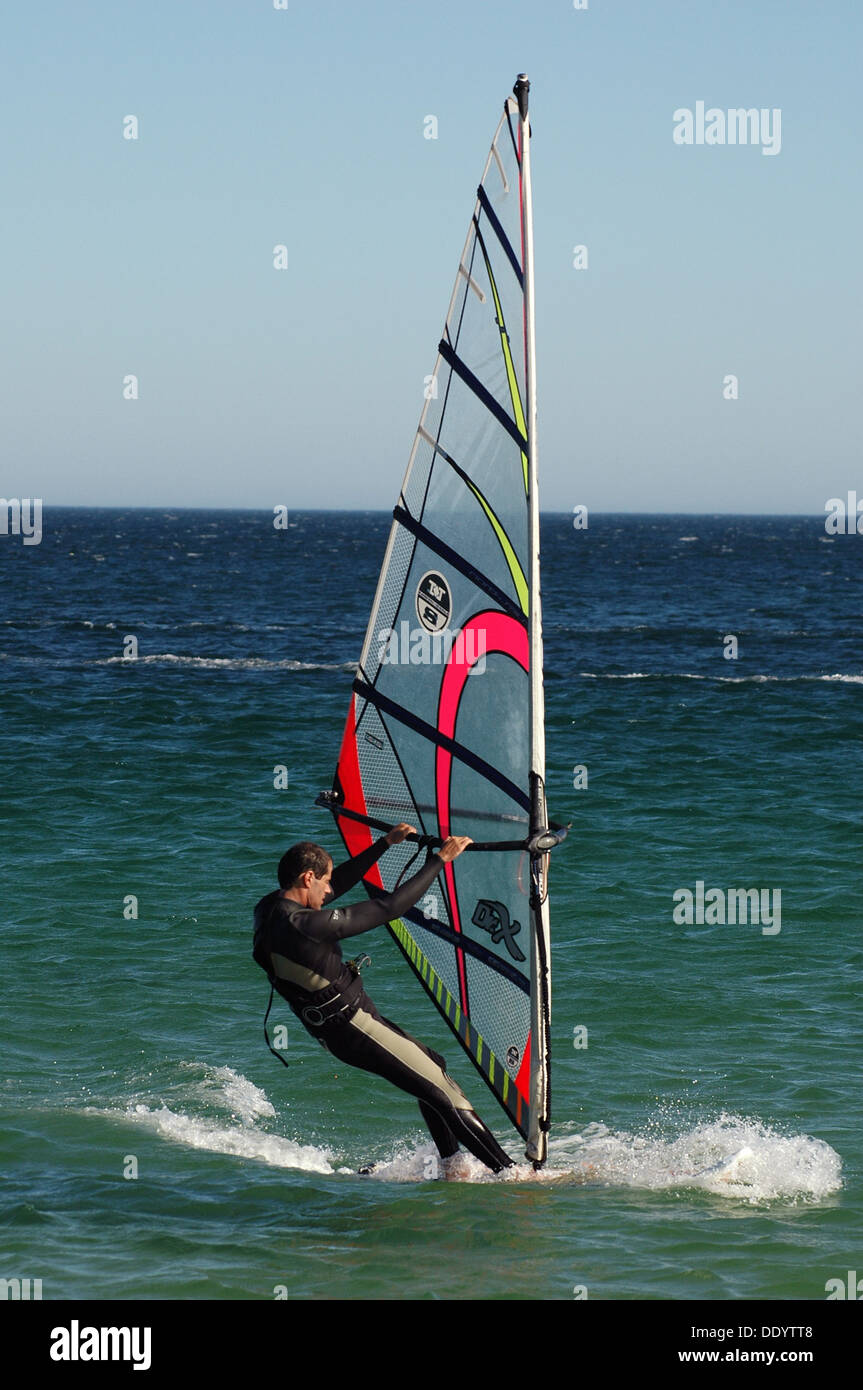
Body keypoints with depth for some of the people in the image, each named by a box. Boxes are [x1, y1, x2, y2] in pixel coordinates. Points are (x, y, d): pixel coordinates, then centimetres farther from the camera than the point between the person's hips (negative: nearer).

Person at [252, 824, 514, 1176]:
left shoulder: (270, 909, 1)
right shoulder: (304, 925, -28)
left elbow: (340, 881, 17)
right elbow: (388, 908, -24)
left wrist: (386, 843, 19)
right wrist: (441, 859, -16)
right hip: (353, 1030, -10)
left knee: (432, 1066, 23)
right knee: (443, 1092, -5)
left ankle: (451, 1170, 25)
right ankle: (509, 1173, -2)